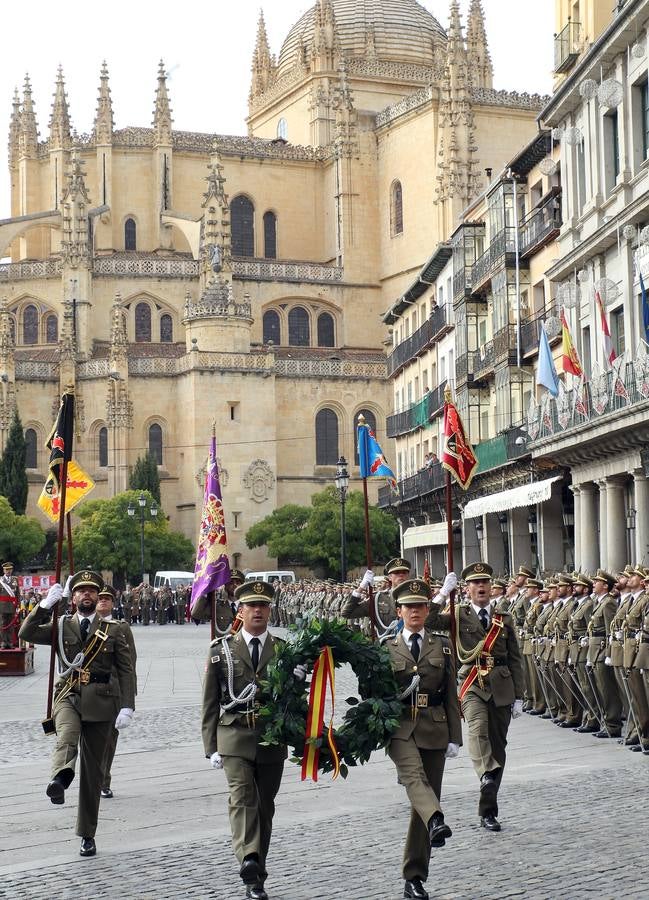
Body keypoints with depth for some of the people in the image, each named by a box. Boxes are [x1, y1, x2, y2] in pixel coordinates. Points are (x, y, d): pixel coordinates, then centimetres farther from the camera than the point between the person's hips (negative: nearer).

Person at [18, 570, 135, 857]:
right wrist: (46, 604, -10)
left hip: (100, 701, 0)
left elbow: (126, 670, 4)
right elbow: (27, 633, -4)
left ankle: (87, 835, 15)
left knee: (92, 769, 4)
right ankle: (59, 779, -65)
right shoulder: (61, 626, 11)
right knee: (67, 736, -35)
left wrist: (127, 707, -6)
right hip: (68, 696, 0)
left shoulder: (113, 630, 9)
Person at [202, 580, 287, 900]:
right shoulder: (221, 650, 5)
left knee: (264, 806, 8)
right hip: (234, 737, -2)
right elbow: (210, 703, 5)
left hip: (272, 740, 2)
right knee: (242, 797, -19)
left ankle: (256, 874, 21)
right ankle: (249, 864, -34)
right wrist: (211, 747, 0)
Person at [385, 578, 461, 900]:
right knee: (414, 776, -32)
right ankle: (436, 821, -57)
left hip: (434, 729, 2)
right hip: (400, 727, -2)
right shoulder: (387, 648, 6)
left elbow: (451, 695, 8)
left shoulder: (442, 646, 10)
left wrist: (454, 737, 1)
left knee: (424, 797, 3)